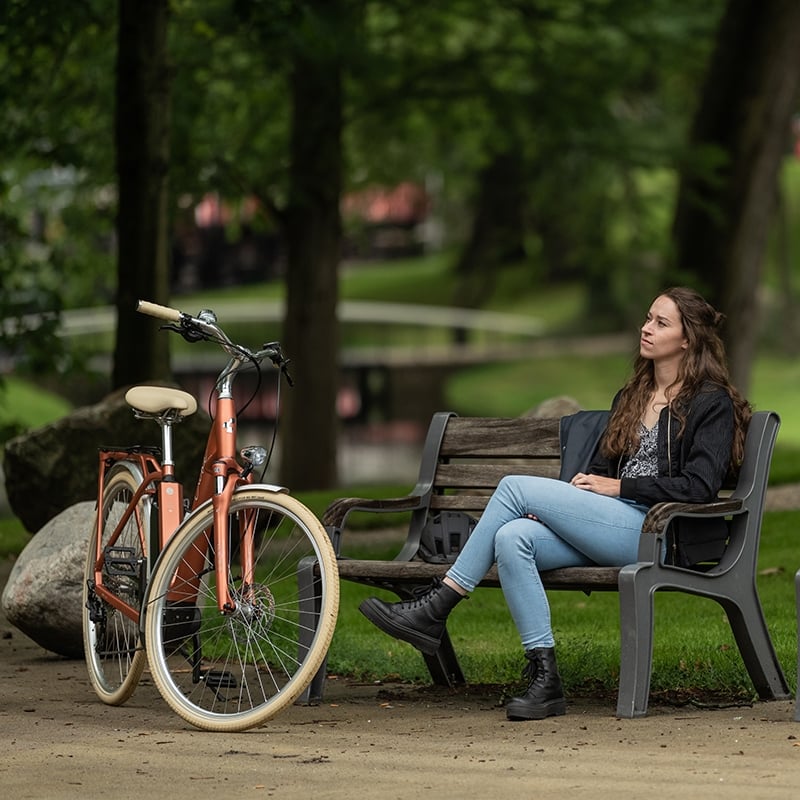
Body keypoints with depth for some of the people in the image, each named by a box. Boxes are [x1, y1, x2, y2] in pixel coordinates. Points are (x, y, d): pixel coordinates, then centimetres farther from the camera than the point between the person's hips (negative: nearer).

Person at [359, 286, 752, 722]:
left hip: (654, 532, -7)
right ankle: (544, 679, -25)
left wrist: (619, 486, -10)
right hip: (611, 529, 7)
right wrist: (554, 503, 4)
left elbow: (699, 485, -9)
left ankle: (436, 608, -14)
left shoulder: (713, 403, 2)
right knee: (512, 537, -23)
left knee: (515, 487, -18)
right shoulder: (630, 397, 27)